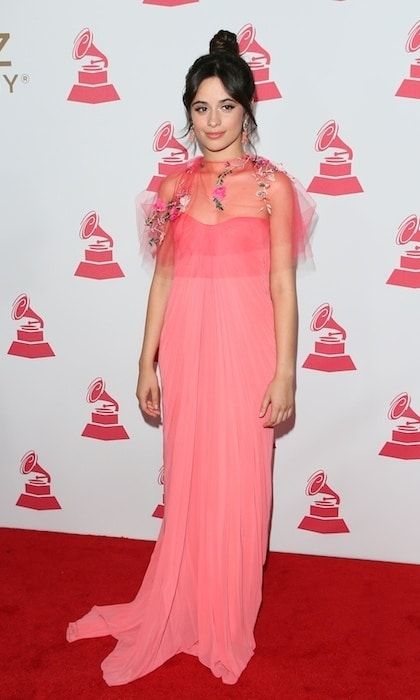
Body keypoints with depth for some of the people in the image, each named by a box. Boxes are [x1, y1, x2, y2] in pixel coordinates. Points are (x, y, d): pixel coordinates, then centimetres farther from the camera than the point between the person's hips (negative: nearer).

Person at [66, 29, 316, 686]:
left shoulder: (273, 184, -2)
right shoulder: (176, 184, 7)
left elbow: (282, 283, -4)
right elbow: (163, 277, 8)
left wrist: (285, 374, -8)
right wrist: (147, 363, 6)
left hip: (246, 348, -3)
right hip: (186, 347, 3)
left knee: (238, 486, 6)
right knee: (188, 483, 13)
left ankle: (229, 623, 27)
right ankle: (185, 610, 33)